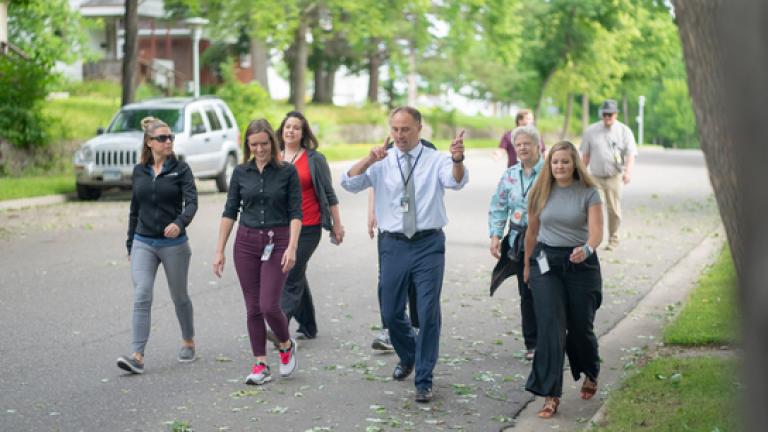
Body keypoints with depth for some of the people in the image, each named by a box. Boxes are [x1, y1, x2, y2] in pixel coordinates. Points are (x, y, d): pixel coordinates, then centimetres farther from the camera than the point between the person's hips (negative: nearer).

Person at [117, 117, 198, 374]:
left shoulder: (180, 169, -5)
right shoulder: (139, 171, 6)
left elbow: (191, 202, -17)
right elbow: (135, 210, 15)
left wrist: (180, 223, -37)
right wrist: (130, 244, 16)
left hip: (174, 244, -2)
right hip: (143, 244, 2)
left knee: (179, 296, 13)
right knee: (141, 297, -11)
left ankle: (188, 341, 37)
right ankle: (138, 357, -15)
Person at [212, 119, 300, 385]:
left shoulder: (287, 171, -3)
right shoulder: (241, 172, 4)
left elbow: (295, 212, -5)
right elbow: (230, 212, 6)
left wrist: (292, 247, -17)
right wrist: (219, 250, 1)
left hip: (276, 243, -3)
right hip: (246, 243, 3)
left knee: (269, 305, -11)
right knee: (253, 308, 3)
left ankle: (286, 346, 18)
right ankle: (261, 366, 11)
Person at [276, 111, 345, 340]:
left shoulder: (314, 159, -2)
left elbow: (329, 194, 1)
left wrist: (337, 224, 1)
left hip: (308, 228, -5)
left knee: (292, 277, -12)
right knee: (297, 276, 12)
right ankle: (308, 327, 24)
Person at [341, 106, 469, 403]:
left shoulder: (436, 161, -2)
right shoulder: (381, 163, 3)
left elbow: (456, 181, -23)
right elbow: (349, 183, -10)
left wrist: (458, 159, -46)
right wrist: (369, 159, -27)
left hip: (429, 245, -2)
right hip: (394, 245, 3)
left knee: (428, 313, -5)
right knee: (391, 313, 12)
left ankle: (424, 381, 8)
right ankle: (407, 357, 41)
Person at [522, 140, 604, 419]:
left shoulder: (589, 193, -6)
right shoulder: (540, 193, 1)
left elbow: (597, 231, -17)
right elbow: (532, 231, 12)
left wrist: (587, 249, -37)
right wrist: (527, 264, 18)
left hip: (581, 263, -1)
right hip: (546, 262, 1)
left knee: (580, 327, 8)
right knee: (550, 327, -10)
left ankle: (590, 374, 40)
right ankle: (551, 395, -9)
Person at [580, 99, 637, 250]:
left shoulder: (624, 131, 1)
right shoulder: (591, 131, 6)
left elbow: (631, 154, -5)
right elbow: (585, 155, 12)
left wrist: (628, 171, -21)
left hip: (615, 177, -1)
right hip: (595, 177, 1)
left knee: (614, 209, 4)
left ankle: (613, 239, 17)